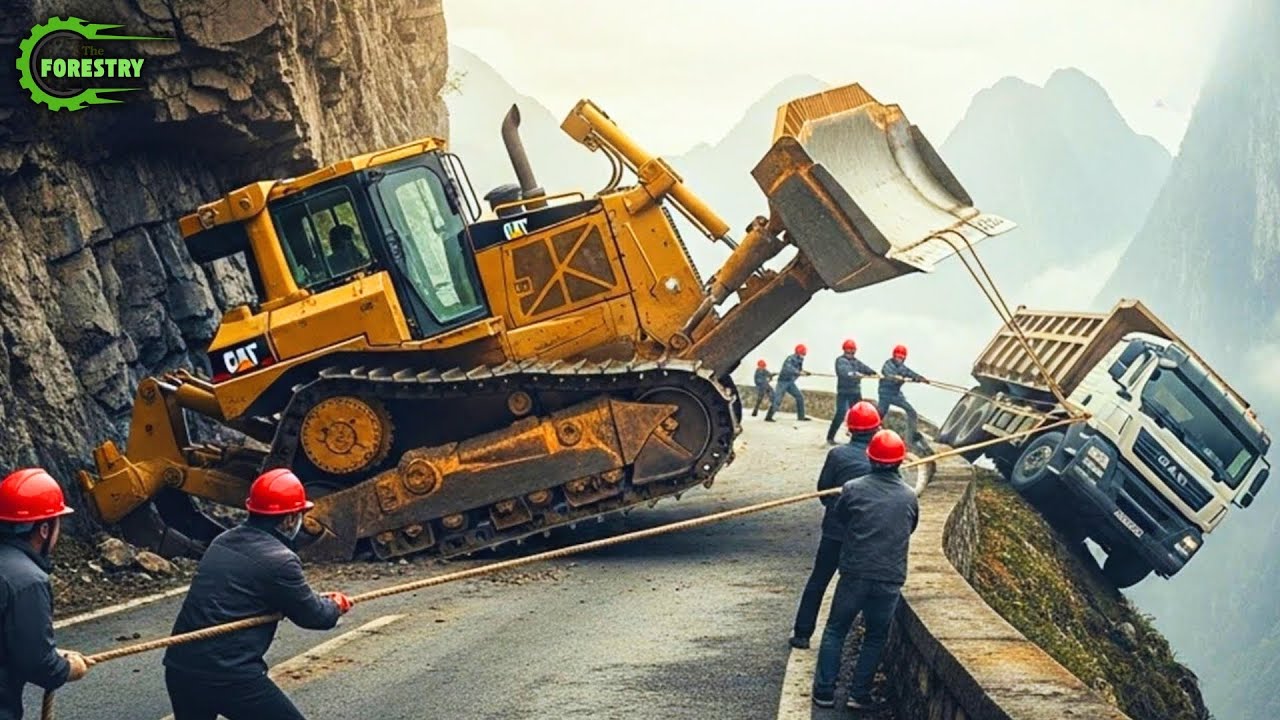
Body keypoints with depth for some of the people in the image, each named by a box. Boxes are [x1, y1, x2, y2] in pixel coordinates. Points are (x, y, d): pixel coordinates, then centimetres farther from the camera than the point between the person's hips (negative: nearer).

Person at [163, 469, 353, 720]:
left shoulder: (223, 542, 13)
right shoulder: (278, 559, -10)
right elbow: (314, 616, 2)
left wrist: (320, 601, 27)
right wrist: (334, 606, 24)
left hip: (179, 668, 8)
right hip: (230, 675, -8)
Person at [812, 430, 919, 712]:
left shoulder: (853, 489, -7)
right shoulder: (909, 496, 0)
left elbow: (839, 516, 10)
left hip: (855, 573, -1)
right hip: (890, 578, 1)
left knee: (835, 630, 12)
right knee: (875, 637, 14)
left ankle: (824, 691, 11)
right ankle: (859, 694, 12)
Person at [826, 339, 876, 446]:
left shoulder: (856, 361, 14)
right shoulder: (840, 360, -8)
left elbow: (864, 367, -4)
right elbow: (844, 371, -29)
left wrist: (874, 373, -23)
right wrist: (854, 374, -47)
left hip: (856, 392, 7)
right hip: (844, 392, -7)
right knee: (841, 414, -14)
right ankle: (830, 437, -8)